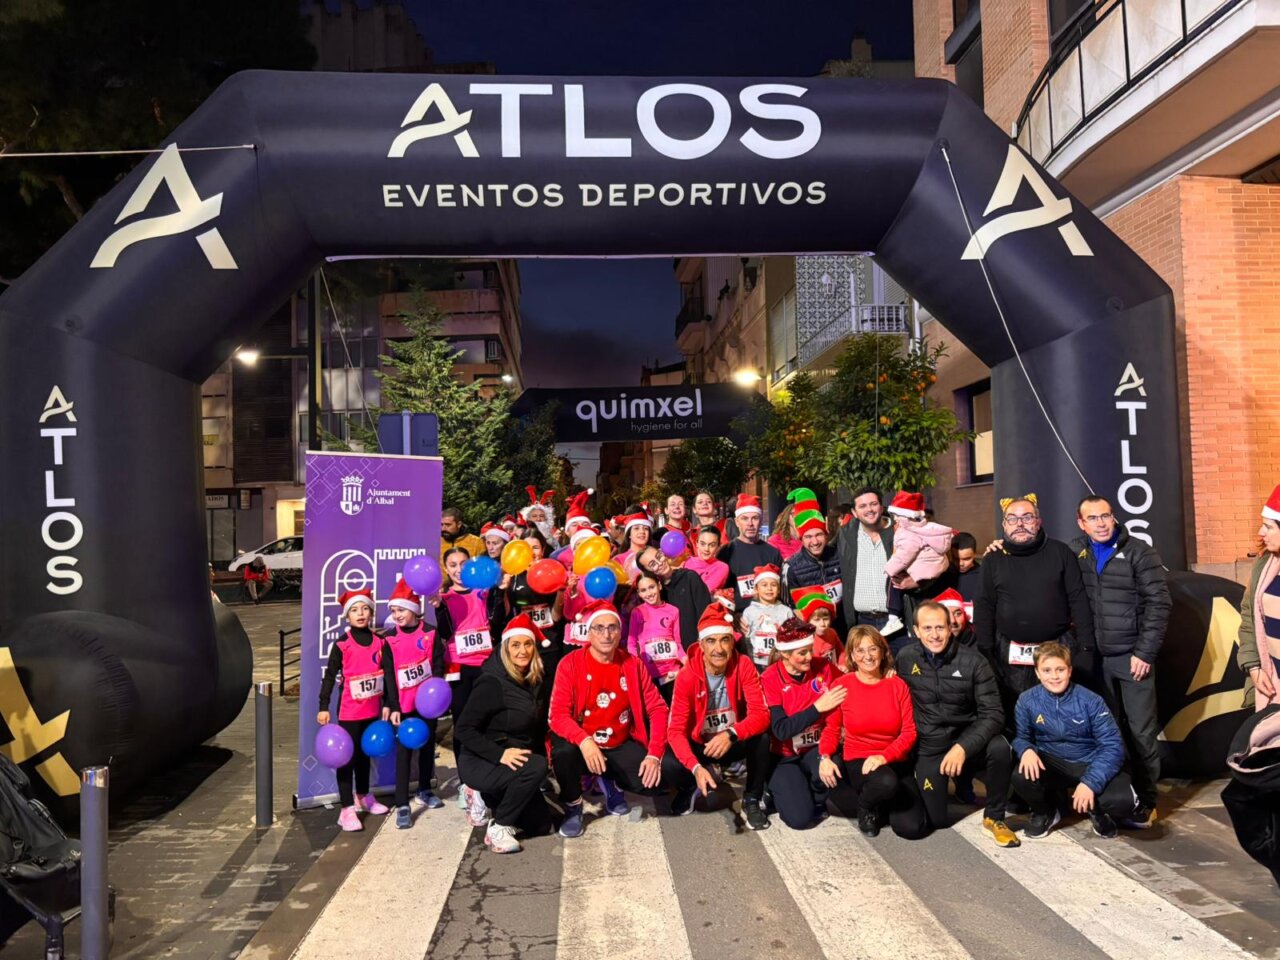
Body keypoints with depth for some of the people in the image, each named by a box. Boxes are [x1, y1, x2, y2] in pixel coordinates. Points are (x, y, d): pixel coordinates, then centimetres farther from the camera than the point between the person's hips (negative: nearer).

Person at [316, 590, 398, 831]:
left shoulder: (380, 643, 0)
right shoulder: (342, 645, -9)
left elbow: (389, 674, 1)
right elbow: (329, 676, -5)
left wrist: (391, 705, -2)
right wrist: (324, 707, -8)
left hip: (373, 709, 4)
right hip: (349, 710, -4)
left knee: (365, 753, 19)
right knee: (347, 756, -2)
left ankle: (363, 796, 36)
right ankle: (347, 809, 3)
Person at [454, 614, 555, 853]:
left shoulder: (537, 681, 0)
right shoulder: (492, 683, -21)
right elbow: (464, 730, -23)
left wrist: (543, 752, -4)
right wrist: (500, 754, -31)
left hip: (516, 763, 7)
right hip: (479, 763, -7)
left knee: (541, 825, 5)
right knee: (536, 767, -31)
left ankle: (492, 798, 23)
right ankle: (498, 827, -14)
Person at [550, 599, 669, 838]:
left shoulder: (632, 664, -3)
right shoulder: (571, 663, -13)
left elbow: (657, 709, -3)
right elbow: (559, 715, -19)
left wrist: (654, 754, -15)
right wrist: (584, 741, -38)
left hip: (621, 746, 3)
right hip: (583, 745, -2)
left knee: (654, 781, -21)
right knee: (563, 753, -36)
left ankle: (609, 782, 14)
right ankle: (573, 807, -2)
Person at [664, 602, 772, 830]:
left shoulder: (743, 666, -18)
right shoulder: (686, 676, -21)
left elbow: (761, 714, -26)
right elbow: (676, 730, -22)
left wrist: (731, 734, -45)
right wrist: (696, 767, -39)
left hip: (734, 743, 1)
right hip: (699, 744, 0)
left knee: (761, 738, -31)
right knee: (669, 767, -30)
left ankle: (752, 799, -4)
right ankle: (690, 789, 9)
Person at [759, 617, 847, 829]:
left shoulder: (824, 668, -8)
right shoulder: (769, 679, -16)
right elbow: (781, 730, -23)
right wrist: (818, 707, -28)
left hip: (815, 749, 2)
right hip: (784, 755, -2)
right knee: (800, 817, -19)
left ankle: (816, 799, 4)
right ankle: (779, 789, 16)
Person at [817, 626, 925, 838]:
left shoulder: (898, 685, -1)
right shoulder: (842, 685, -5)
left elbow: (909, 732, -4)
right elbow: (831, 729, 2)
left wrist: (884, 756, -20)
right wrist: (825, 757, -18)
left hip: (895, 762, 2)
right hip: (857, 761, -2)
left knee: (912, 828, -16)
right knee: (886, 782, -37)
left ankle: (884, 803, 20)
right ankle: (865, 806, 1)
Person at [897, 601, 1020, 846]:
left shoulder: (973, 661, -13)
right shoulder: (905, 659, -9)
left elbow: (993, 714, -18)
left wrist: (963, 747, -31)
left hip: (967, 740, -1)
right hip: (928, 749, 1)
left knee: (1000, 748, -33)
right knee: (935, 822, -1)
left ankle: (994, 817, -8)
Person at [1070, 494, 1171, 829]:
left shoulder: (1139, 552, -5)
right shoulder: (1074, 552, 4)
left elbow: (1159, 603, -7)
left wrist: (1145, 652, -11)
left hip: (1132, 656, -3)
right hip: (1095, 658, 3)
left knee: (1141, 732, 3)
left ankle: (1145, 800, 16)